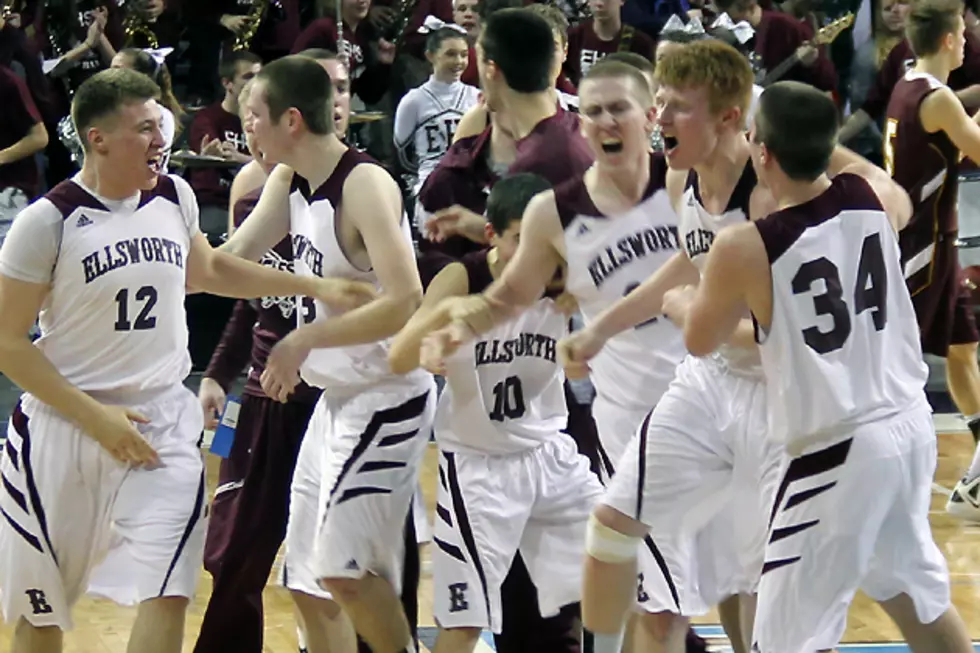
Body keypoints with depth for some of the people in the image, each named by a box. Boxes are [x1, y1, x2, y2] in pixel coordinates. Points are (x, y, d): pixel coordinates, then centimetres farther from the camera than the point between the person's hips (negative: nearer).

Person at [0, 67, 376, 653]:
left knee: (167, 595, -11)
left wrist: (316, 287, 18)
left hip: (162, 421, 3)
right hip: (63, 427, -3)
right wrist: (97, 418, -17)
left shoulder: (174, 198, 2)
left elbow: (206, 270, 23)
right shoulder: (49, 221, -14)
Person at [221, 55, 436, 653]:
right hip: (338, 396, 9)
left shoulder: (366, 184, -21)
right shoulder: (288, 183, 5)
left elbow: (405, 303, -28)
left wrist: (305, 340, -25)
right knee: (309, 579, 12)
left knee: (344, 567, -17)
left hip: (390, 395, -9)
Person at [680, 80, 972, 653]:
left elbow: (701, 342, 3)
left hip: (837, 451, -7)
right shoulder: (876, 197, -3)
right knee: (917, 594, 26)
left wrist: (679, 299, 26)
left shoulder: (743, 250, -18)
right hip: (910, 426, 7)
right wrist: (821, 142, 35)